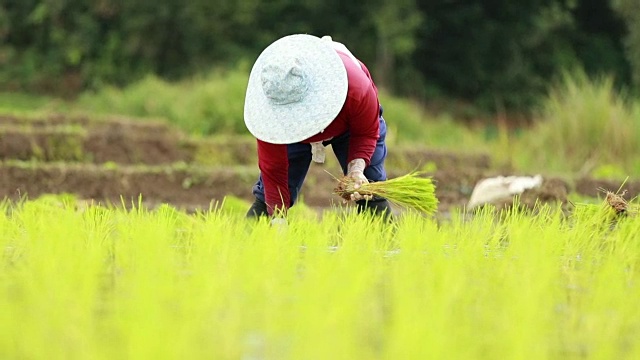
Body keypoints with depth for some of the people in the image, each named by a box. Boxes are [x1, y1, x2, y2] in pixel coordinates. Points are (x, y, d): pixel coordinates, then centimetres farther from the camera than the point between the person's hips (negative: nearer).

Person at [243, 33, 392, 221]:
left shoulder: (356, 87, -44)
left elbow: (366, 133, -24)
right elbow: (273, 170, -32)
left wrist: (356, 167, -42)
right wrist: (278, 219, -39)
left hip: (350, 125, 0)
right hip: (291, 130, 0)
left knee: (372, 194, -12)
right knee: (267, 199, -11)